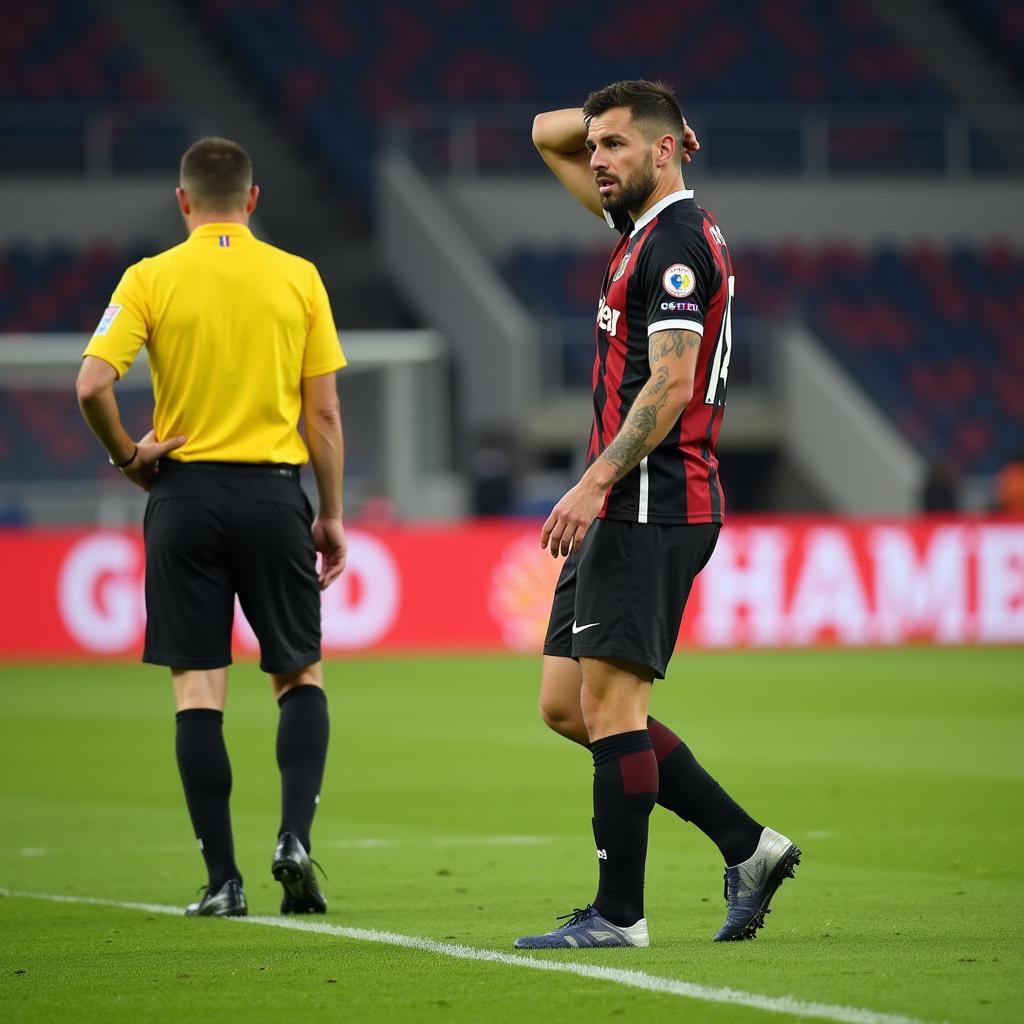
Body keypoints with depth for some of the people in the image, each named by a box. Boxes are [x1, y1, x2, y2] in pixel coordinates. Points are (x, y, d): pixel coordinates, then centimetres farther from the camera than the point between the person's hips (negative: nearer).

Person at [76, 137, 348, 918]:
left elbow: (92, 385, -13)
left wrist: (126, 456, 3)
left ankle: (224, 880, 1)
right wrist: (332, 516, 9)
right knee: (301, 677, 14)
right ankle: (294, 837, -5)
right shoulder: (298, 278, 2)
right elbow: (324, 413, 2)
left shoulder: (151, 280, -1)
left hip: (186, 493, -1)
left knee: (199, 690, 2)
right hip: (274, 491, 1)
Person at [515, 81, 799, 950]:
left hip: (653, 508, -10)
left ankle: (619, 913, -5)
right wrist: (605, 118, 11)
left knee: (609, 700, -10)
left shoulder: (677, 241, -11)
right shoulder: (641, 225, 17)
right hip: (623, 512, 10)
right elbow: (548, 135, 30)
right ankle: (747, 846, 12)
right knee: (566, 706, 8)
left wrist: (595, 484, -24)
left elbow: (669, 385, -20)